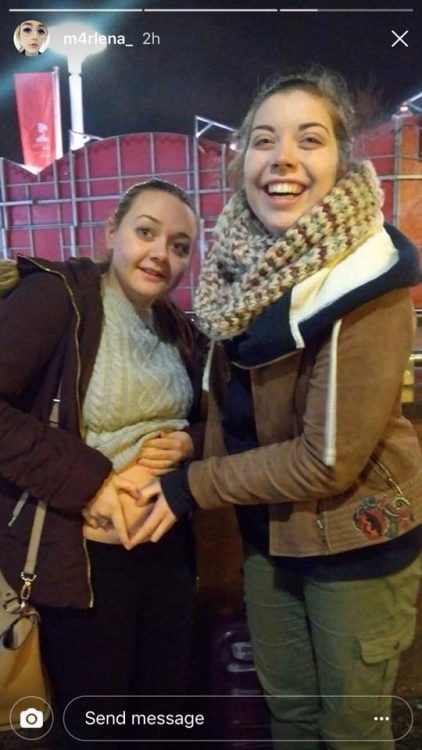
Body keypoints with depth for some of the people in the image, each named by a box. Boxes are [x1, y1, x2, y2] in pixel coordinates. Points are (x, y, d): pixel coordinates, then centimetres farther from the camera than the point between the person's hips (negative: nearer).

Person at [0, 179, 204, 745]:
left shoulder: (178, 330, 6)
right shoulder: (54, 295, -15)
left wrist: (188, 443, -6)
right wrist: (86, 480, -25)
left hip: (168, 547, 6)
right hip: (80, 556, -6)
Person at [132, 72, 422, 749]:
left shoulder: (367, 278, -24)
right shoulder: (244, 261, -4)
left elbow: (330, 458, -24)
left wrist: (192, 488, -15)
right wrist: (186, 462, -8)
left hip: (357, 538, -5)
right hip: (268, 529, 6)